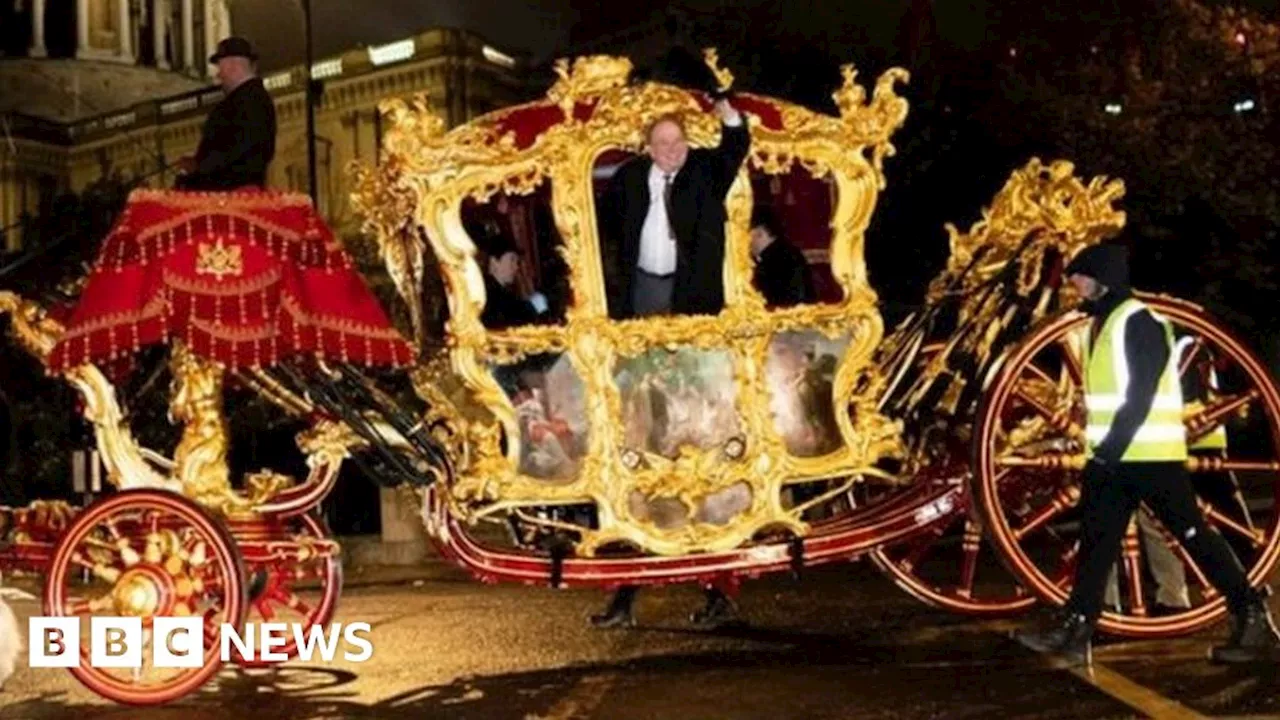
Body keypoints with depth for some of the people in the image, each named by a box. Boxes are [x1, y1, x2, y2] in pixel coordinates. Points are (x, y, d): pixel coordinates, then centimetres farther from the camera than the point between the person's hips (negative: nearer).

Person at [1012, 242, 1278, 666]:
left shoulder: (1139, 322, -13)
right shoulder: (1103, 325, 16)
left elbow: (1141, 394, -20)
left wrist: (1110, 449, -21)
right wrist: (1101, 449, 15)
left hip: (1149, 455, -9)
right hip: (1114, 457, 9)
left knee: (1194, 536, -3)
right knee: (1096, 542, 7)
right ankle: (1073, 631, 8)